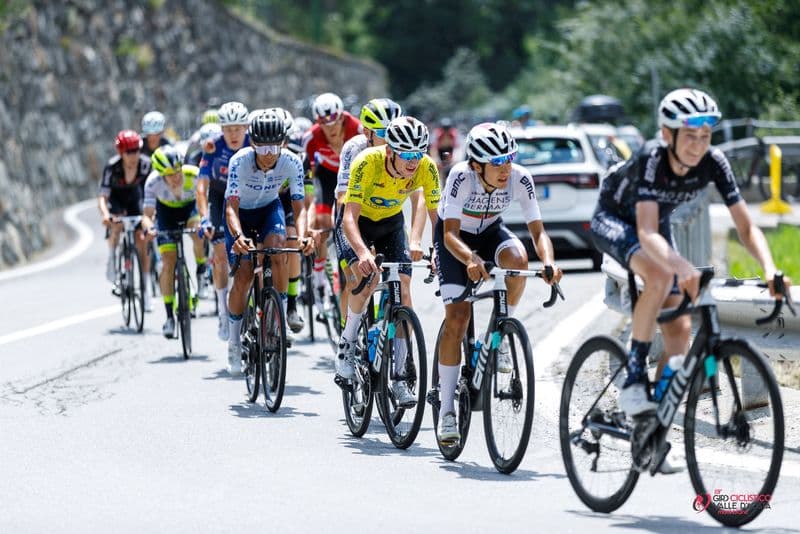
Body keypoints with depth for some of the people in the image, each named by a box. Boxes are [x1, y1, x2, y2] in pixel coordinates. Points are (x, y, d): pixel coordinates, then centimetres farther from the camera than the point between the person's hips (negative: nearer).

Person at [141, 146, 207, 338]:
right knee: (168, 263, -9)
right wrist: (148, 227, -51)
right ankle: (170, 316, 0)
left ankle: (201, 267, -4)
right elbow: (147, 214, -29)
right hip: (166, 212, 0)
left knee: (198, 232, -34)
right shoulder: (153, 182, -32)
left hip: (190, 207, 0)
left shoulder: (194, 175, -35)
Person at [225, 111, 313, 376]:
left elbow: (299, 206, -25)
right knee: (243, 275, -11)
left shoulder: (291, 162, -27)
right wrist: (238, 236, -55)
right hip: (241, 212, -1)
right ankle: (234, 342, 6)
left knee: (277, 252, -29)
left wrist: (303, 236, -45)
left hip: (269, 208, 1)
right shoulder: (240, 161, -33)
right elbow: (231, 206, -36)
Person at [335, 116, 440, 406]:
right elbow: (350, 217, -40)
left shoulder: (427, 168, -25)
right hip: (358, 222, -3)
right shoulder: (367, 163, -35)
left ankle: (398, 375, -2)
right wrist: (362, 252, -57)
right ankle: (347, 343, -8)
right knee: (366, 275, -30)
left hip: (391, 222, 3)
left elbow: (437, 217, -21)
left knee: (402, 286, -11)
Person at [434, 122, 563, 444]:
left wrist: (549, 262, -45)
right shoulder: (461, 176, -33)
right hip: (455, 238, -2)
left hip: (490, 231, 2)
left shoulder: (520, 179, -26)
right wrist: (471, 260, -57)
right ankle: (447, 410, -5)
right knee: (457, 320, -14)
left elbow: (537, 231, -24)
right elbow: (450, 234, -36)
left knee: (517, 259, -34)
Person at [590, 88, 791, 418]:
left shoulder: (713, 163, -24)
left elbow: (746, 228, -22)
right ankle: (634, 377, -25)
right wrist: (685, 269, -65)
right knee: (660, 275, -37)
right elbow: (647, 234, -48)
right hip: (612, 220, -5)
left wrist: (770, 270, -41)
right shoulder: (651, 159, -36)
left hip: (657, 225, 5)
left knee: (679, 331, -8)